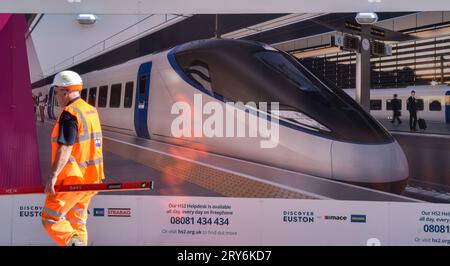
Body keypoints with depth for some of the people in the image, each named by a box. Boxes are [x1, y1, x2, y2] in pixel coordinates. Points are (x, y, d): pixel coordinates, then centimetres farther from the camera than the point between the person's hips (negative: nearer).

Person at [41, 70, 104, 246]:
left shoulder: (69, 113, -15)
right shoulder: (91, 110, 13)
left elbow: (65, 148, -24)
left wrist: (53, 176, -26)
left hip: (72, 179, -9)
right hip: (90, 178, 9)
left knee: (50, 219, -2)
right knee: (77, 223, 16)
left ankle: (75, 243, -20)